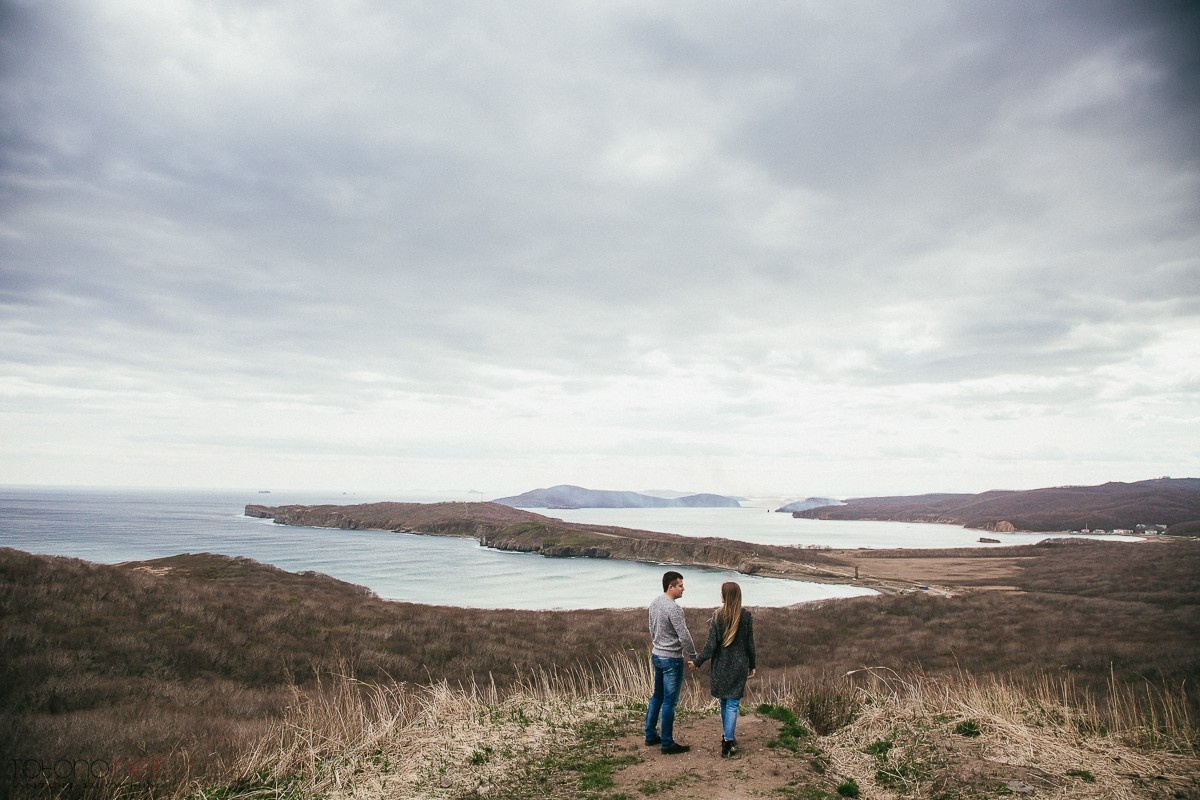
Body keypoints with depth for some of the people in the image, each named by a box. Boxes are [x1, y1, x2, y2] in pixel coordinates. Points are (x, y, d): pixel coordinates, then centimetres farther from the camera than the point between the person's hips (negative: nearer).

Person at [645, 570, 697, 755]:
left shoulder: (655, 603, 5)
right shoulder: (673, 608, -23)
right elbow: (684, 637, -21)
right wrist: (693, 657, -8)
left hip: (656, 656, 9)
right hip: (671, 659, -9)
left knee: (657, 697, 20)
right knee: (669, 702, 1)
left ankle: (650, 735, 28)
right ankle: (667, 744, 10)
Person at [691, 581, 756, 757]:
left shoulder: (718, 616, -11)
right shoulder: (746, 616, -6)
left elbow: (711, 645, -11)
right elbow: (750, 644, -1)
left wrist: (697, 662, 1)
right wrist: (752, 666, 11)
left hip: (720, 666, 0)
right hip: (739, 666, 0)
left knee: (724, 702, 17)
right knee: (732, 704, 3)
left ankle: (727, 736, 27)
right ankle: (727, 743, 1)